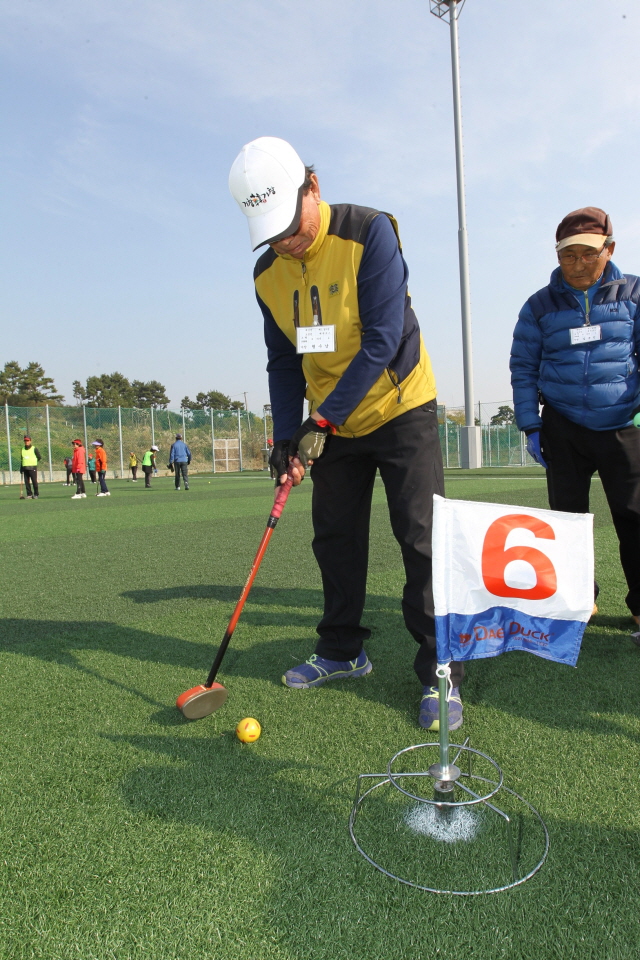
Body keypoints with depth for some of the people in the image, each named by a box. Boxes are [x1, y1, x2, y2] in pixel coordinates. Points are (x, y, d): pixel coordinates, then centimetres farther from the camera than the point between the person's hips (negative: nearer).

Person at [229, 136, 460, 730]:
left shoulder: (369, 233, -18)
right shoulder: (268, 273, -1)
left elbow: (383, 339, -23)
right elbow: (284, 362, 5)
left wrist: (323, 420, -23)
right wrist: (285, 436, -6)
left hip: (400, 408, -5)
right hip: (331, 424, 6)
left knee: (422, 540, -8)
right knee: (335, 539, 9)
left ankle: (438, 673, 2)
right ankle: (342, 652, 26)